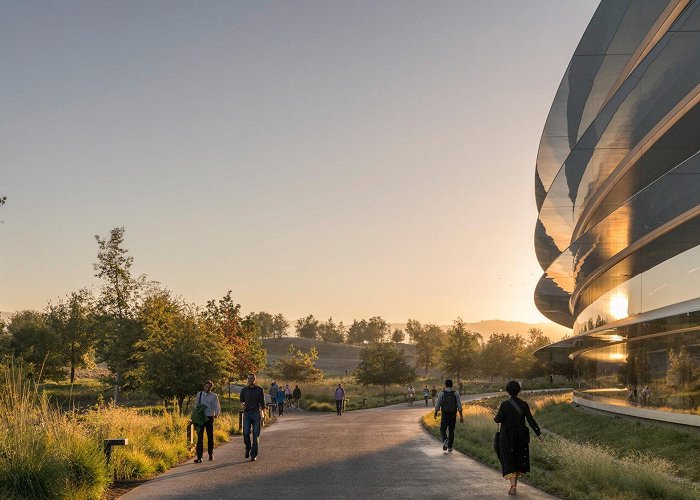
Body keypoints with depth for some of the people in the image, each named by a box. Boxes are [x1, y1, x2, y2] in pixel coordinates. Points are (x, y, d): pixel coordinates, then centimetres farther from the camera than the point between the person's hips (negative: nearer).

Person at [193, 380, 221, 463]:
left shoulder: (214, 396, 2)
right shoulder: (199, 394, 8)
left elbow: (217, 406, -7)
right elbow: (196, 405, 16)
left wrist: (217, 413, -27)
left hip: (209, 418, 0)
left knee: (210, 436, 10)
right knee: (200, 436, -9)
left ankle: (211, 453, 29)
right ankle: (199, 457, -13)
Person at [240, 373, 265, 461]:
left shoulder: (259, 389, 2)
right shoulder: (244, 390, 7)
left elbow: (262, 403, 4)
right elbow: (241, 401, 15)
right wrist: (242, 404, -9)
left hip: (256, 413, -1)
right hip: (247, 413, 1)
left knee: (255, 434, -2)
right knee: (246, 433, -10)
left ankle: (253, 454, 3)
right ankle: (248, 448, 16)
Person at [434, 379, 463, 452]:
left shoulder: (441, 393, -6)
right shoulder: (456, 393, -3)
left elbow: (437, 405, -2)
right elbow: (459, 406, -6)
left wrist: (435, 413, 14)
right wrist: (461, 416, -2)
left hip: (445, 415, -2)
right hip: (453, 415, 2)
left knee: (443, 430, 10)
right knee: (451, 431, 15)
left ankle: (445, 440, -19)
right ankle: (450, 447, 15)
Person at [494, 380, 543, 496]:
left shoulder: (504, 404, -11)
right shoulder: (524, 404, -4)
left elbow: (498, 419, -12)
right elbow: (530, 420, -7)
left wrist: (496, 417, 12)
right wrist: (538, 433, -2)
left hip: (507, 437, -3)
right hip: (521, 435, 3)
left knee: (509, 460, -1)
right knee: (519, 458, 19)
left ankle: (513, 485, -15)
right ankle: (515, 482, 29)